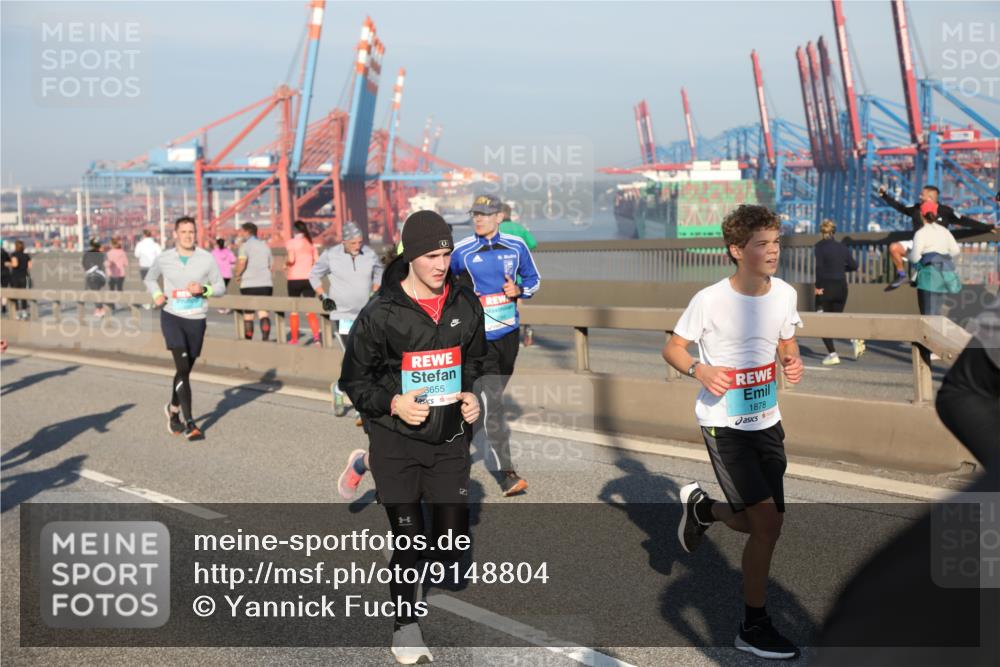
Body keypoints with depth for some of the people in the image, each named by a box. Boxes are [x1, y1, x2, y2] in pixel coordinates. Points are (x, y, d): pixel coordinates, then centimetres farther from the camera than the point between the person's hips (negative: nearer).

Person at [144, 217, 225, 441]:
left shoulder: (207, 259, -2)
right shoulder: (163, 259, 0)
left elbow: (221, 287, 4)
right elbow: (150, 278, 19)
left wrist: (204, 289, -16)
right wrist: (156, 294, -2)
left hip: (196, 320, 2)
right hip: (172, 317, -2)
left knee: (185, 370, 14)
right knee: (182, 367, -15)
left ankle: (173, 409, 40)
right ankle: (189, 424, -15)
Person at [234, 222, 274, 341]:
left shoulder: (245, 245, -3)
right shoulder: (265, 246, 16)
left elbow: (242, 262, -20)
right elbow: (271, 265, 19)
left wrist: (238, 274, -5)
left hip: (249, 284, -4)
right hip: (266, 283, 4)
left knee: (248, 314, 7)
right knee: (263, 312, -1)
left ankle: (248, 340, 13)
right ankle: (265, 338, -18)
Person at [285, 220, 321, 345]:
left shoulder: (291, 242, -6)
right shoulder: (310, 242, 8)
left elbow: (291, 259, -18)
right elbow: (316, 261, 4)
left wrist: (286, 263, 3)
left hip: (295, 279, -3)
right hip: (309, 278, 4)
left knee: (294, 310, 8)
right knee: (310, 310, 4)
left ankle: (294, 339, 13)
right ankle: (316, 337, -10)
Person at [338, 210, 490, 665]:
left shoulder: (466, 305, 1)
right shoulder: (381, 313, -12)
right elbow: (354, 379, -3)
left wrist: (473, 395, 0)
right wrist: (392, 403, -18)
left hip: (450, 441, 4)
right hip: (396, 443, -4)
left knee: (453, 540, 6)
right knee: (408, 539, -1)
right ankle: (405, 620, 23)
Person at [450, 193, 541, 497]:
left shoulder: (516, 246, 2)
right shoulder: (461, 251, -4)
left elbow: (533, 279, 12)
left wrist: (519, 290, -7)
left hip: (509, 332, 4)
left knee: (496, 394, 19)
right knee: (492, 400, -13)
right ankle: (506, 473, -14)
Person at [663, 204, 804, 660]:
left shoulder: (784, 293, -1)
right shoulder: (710, 299, -16)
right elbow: (672, 348, -5)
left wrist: (793, 362, -8)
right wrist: (699, 369, -25)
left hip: (766, 421, 6)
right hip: (723, 423, -6)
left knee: (764, 523, 12)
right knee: (766, 523, -12)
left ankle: (701, 507, 43)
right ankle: (754, 628, 6)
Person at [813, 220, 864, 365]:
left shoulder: (820, 246, -8)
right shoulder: (842, 247, 6)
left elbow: (819, 267, -19)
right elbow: (853, 266, 7)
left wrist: (818, 286, -14)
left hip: (826, 287, -5)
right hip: (841, 287, 5)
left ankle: (832, 354, 0)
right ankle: (855, 338, -3)